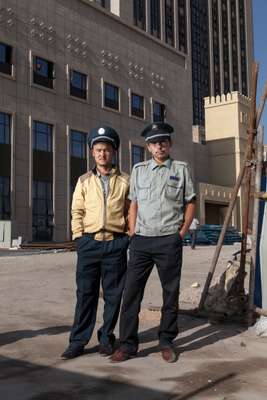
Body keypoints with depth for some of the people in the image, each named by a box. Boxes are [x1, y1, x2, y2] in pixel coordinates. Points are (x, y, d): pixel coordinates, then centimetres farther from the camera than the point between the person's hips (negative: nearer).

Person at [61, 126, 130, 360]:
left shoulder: (125, 181, 7)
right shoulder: (84, 181, 9)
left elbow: (131, 211, 8)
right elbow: (77, 211, 8)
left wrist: (128, 237, 1)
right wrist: (79, 236, -1)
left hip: (116, 244, 0)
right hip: (89, 243, 0)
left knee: (113, 294, 6)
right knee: (86, 293, 3)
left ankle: (107, 338, 19)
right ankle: (78, 341, 11)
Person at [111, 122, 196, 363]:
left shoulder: (181, 169, 6)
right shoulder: (139, 169, 12)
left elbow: (191, 203, 8)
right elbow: (133, 204, 14)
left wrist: (181, 233, 0)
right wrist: (133, 234, 6)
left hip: (169, 240, -1)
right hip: (141, 239, 2)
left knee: (171, 292, 6)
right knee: (132, 291, -1)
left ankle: (167, 341, 20)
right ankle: (127, 344, 7)